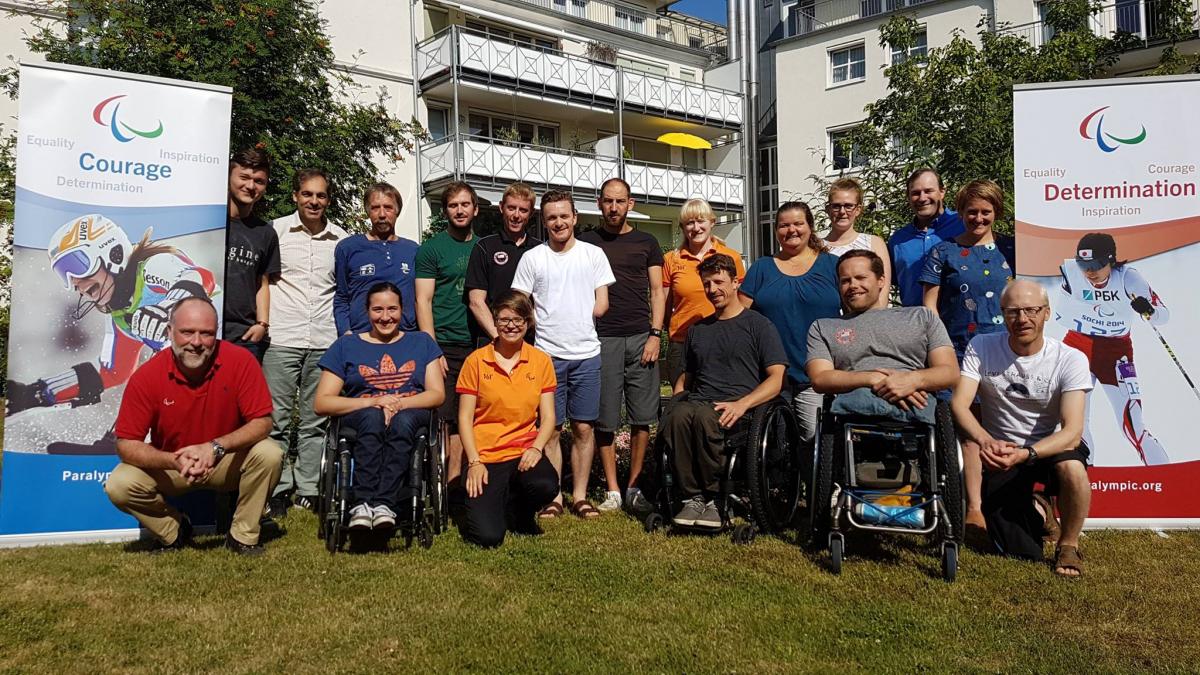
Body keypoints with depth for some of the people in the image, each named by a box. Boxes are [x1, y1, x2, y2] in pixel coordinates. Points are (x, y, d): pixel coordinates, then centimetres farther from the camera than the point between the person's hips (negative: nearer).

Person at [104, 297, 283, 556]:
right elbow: (126, 444, -16)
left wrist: (216, 447, -35)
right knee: (119, 485, -22)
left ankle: (243, 535, -6)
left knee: (269, 454, -28)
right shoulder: (147, 376, -18)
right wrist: (174, 461, -32)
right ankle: (174, 532, 7)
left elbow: (262, 422, -20)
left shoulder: (240, 361, -20)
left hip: (227, 463, -1)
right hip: (170, 466, 1)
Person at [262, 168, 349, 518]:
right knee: (277, 419, 0)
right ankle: (279, 492, 9)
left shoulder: (340, 238, 10)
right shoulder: (277, 229, 5)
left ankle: (308, 492, 16)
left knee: (314, 422, 7)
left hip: (324, 341, 2)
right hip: (282, 339, -2)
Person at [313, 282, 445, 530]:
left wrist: (399, 404, -13)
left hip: (411, 415, 0)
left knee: (403, 420, -37)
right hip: (359, 419, 0)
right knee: (373, 418, -37)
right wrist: (373, 402, -11)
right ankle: (362, 504, -45)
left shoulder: (421, 342, 19)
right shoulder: (346, 345, 16)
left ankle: (384, 504, -47)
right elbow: (321, 403, 6)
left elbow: (437, 394, 8)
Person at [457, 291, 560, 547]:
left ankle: (518, 511, 5)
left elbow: (548, 416, 4)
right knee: (487, 536, -19)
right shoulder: (476, 361, 0)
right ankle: (482, 503, 20)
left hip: (525, 451, 2)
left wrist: (536, 449, -14)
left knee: (546, 486, -33)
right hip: (485, 456, -2)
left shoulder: (541, 361, 5)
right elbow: (465, 417, 0)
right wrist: (474, 462, -11)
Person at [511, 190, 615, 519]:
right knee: (549, 428, 3)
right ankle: (553, 496, 13)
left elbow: (601, 306, 5)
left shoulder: (594, 254, 7)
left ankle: (579, 495, 15)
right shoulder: (532, 258, 5)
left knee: (584, 428, 4)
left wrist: (566, 321, 3)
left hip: (586, 354, 1)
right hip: (546, 354, -1)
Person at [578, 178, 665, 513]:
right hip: (601, 339, -1)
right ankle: (613, 490, 9)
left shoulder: (646, 242, 13)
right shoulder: (586, 242, 10)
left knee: (642, 417, 0)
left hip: (641, 338, 1)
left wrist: (655, 334, -2)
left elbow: (657, 292, 10)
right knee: (605, 419, 0)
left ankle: (634, 488, 11)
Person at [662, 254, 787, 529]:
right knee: (677, 416, -34)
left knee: (703, 415, -39)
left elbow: (776, 379, 1)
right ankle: (692, 497, -24)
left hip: (737, 408, -4)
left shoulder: (759, 325, 10)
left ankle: (711, 498, -23)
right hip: (697, 402, 4)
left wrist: (742, 404, -15)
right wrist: (677, 400, 9)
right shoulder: (698, 329, 28)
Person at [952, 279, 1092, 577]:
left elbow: (1072, 431, -22)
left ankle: (1068, 545, -7)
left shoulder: (1071, 359, -14)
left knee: (1072, 468, -38)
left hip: (1051, 447, -1)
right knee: (1020, 554, -7)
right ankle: (1035, 513, 32)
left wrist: (1025, 454, -41)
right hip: (1000, 449, 1)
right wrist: (986, 441, -40)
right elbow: (959, 403, -19)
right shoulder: (981, 348, -10)